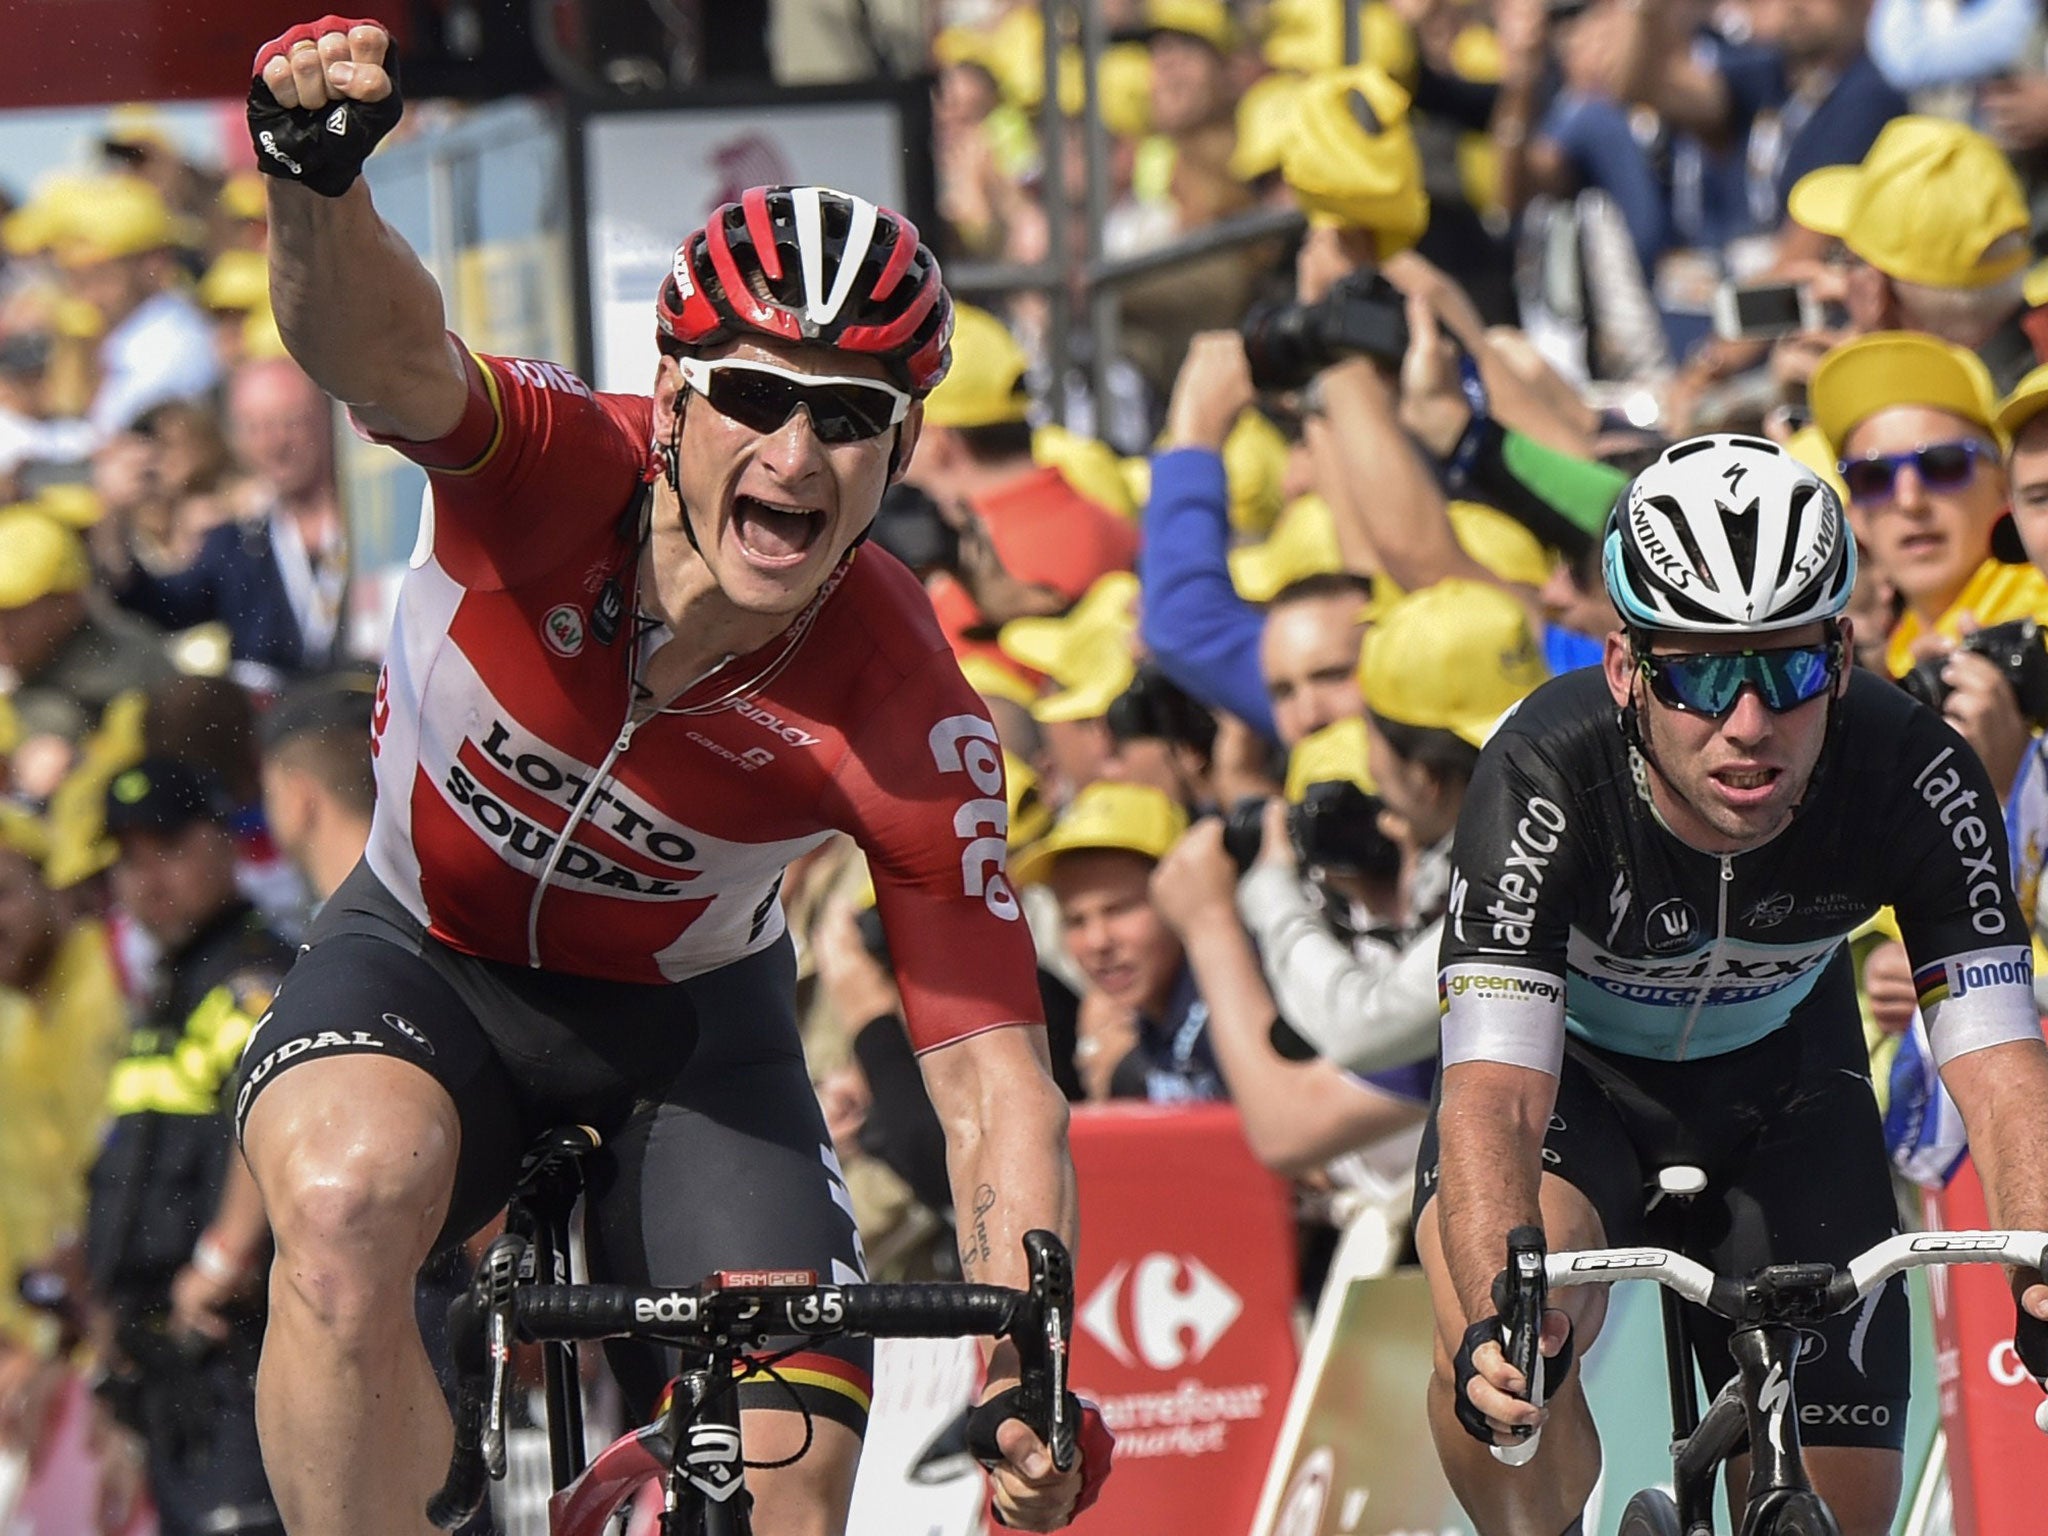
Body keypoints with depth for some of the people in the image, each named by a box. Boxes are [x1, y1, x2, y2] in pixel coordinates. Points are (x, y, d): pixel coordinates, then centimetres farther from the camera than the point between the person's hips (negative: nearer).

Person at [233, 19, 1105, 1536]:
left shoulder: (910, 725, -27)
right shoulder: (559, 473, -30)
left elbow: (996, 1084, -24)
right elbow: (381, 347, -52)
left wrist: (1026, 1378, -40)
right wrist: (317, 175, -76)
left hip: (689, 1022, 2)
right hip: (426, 960, -2)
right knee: (347, 1204, -35)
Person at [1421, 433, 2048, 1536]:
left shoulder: (1913, 777, -31)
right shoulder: (1546, 778, -37)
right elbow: (1492, 1100, -44)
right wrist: (1499, 1320, -63)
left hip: (1779, 1078, 3)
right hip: (1569, 1068, -2)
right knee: (1499, 1348, -34)